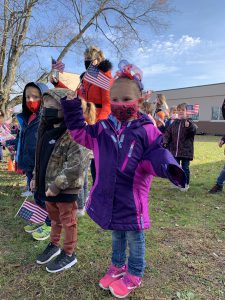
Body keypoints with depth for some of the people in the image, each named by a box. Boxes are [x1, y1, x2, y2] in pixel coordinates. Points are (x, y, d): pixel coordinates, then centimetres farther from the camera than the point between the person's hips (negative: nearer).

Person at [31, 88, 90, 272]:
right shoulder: (47, 131, 7)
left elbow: (75, 166, -27)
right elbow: (41, 158, 18)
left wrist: (57, 186, -24)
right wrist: (36, 177, 14)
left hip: (65, 190, -8)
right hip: (48, 187, 8)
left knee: (68, 222, 11)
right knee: (54, 218, 26)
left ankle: (69, 255, 31)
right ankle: (54, 245, 48)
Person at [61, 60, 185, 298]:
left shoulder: (147, 131, -12)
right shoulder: (103, 128, 0)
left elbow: (154, 156, -10)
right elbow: (81, 134, 7)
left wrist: (168, 166, -32)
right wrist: (71, 107, -1)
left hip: (132, 197, -4)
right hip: (109, 196, 5)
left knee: (134, 237, 16)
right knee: (116, 234, 26)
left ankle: (134, 276, 40)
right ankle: (117, 267, 50)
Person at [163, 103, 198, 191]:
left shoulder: (189, 122, -4)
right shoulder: (174, 123, 8)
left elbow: (194, 129, -25)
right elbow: (168, 133, 8)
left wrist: (189, 125, -46)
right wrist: (165, 142, -8)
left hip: (186, 150, -4)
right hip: (174, 150, 4)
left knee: (185, 167, 4)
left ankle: (186, 184, 20)